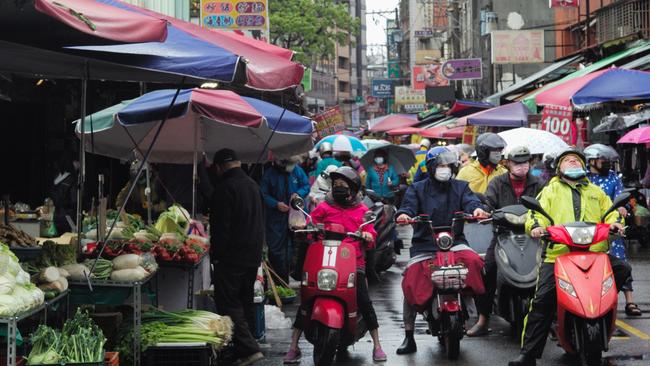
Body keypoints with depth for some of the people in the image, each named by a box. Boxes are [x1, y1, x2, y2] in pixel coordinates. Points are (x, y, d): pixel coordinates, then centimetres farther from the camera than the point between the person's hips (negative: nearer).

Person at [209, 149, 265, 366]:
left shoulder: (225, 187, -14)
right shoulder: (253, 185, 14)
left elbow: (220, 226, -18)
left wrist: (215, 256, -13)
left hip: (232, 257, -9)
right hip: (253, 256, 9)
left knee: (228, 304, -7)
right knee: (245, 303, 15)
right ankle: (242, 348, 21)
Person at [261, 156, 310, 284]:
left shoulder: (297, 171, 4)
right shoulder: (269, 174, -4)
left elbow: (306, 186, 11)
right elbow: (264, 195, -3)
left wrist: (298, 194, -10)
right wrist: (276, 204, -18)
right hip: (275, 219, -2)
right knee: (275, 249, -3)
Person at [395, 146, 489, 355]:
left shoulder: (460, 187, 16)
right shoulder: (417, 189, 14)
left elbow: (469, 200, -4)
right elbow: (409, 205, -3)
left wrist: (477, 208, -29)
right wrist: (403, 214, -28)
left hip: (455, 241, 1)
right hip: (424, 244, 0)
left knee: (474, 261, -29)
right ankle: (408, 336, -3)